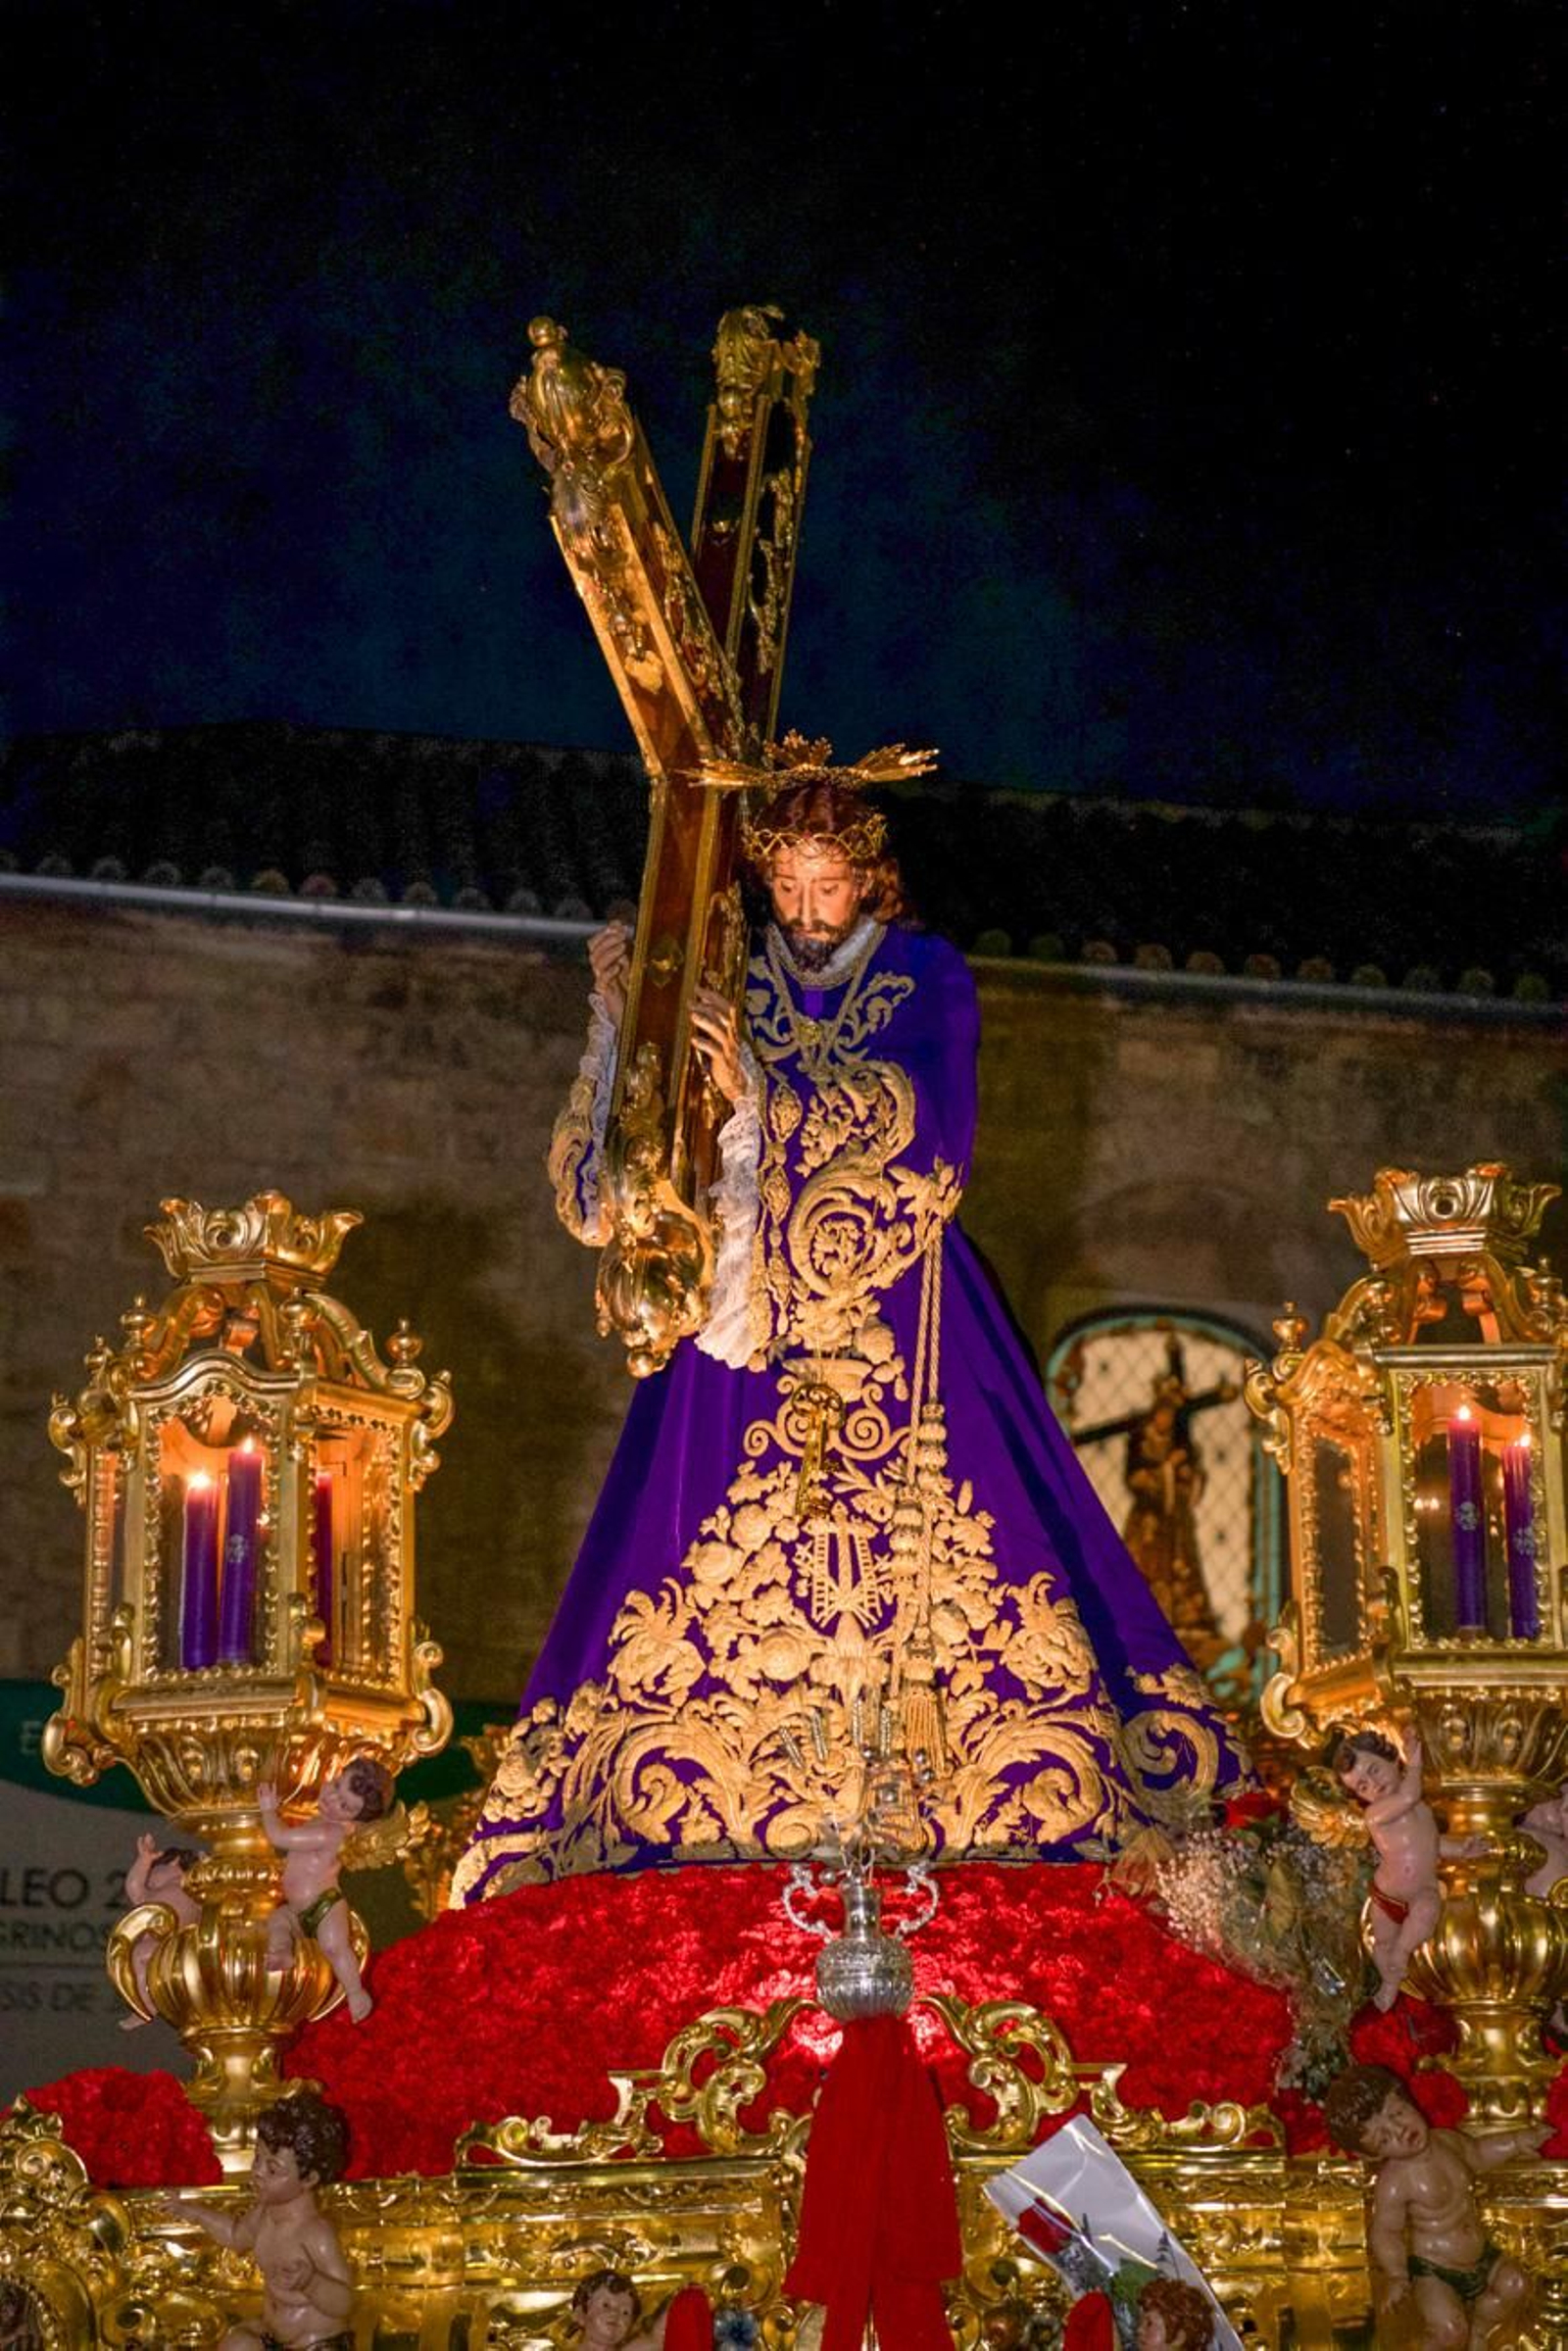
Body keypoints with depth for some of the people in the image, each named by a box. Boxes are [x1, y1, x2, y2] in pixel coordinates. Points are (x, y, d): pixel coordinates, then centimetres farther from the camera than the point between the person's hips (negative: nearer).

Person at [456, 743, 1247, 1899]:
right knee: (745, 1559, -6)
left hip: (901, 1320, -1)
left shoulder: (927, 976, 4)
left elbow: (930, 1123, -13)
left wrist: (766, 1089, -20)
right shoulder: (728, 987, 9)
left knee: (920, 1540, -8)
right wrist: (625, 1016, -11)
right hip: (757, 1307, 1)